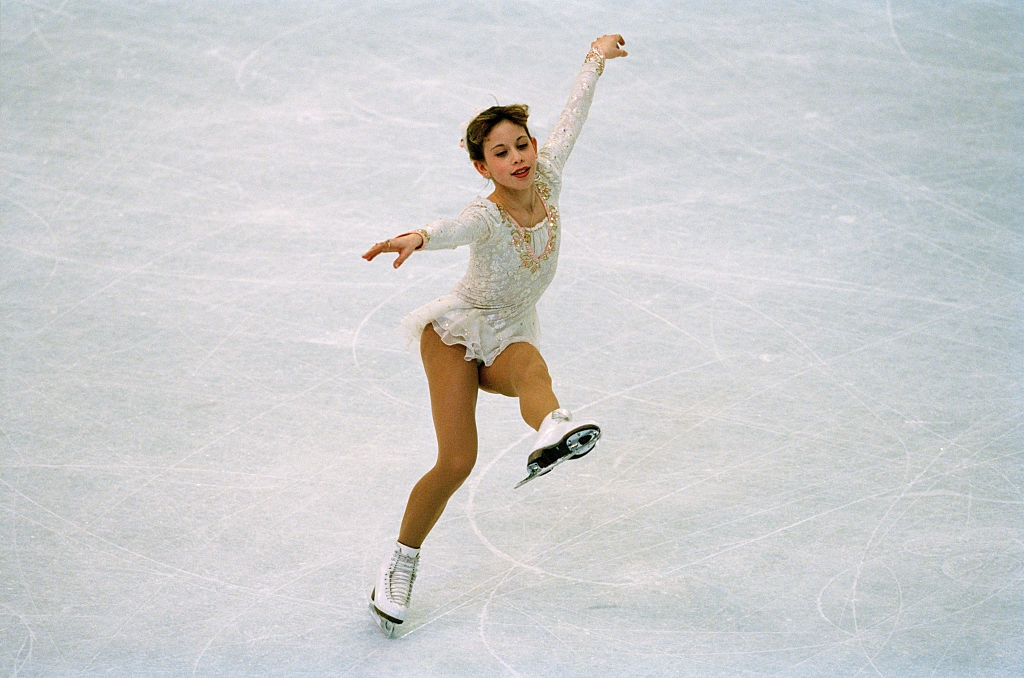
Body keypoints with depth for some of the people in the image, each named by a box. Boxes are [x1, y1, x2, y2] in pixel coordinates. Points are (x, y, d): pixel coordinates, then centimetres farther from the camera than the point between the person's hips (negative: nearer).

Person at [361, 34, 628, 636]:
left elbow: (572, 117, 6)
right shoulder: (486, 217, -27)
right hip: (459, 329, -4)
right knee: (456, 461, -15)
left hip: (510, 337, 4)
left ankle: (553, 429, -67)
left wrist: (597, 58, 22)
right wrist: (416, 238, -76)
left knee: (532, 366, -35)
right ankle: (402, 563, -1)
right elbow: (452, 230, -52)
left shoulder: (547, 178, -11)